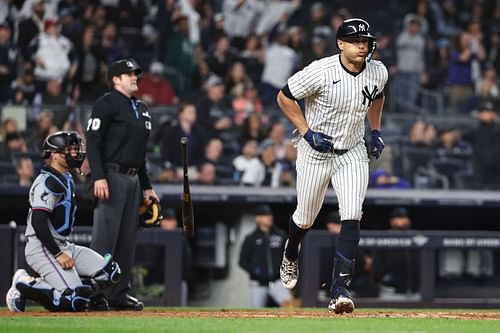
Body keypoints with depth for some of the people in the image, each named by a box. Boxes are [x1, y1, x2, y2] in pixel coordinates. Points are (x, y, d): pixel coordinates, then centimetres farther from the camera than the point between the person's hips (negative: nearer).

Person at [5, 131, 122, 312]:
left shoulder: (67, 179, 17)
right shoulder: (48, 182, -15)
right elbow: (38, 222, -22)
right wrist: (58, 254, -23)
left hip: (63, 246, 10)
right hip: (42, 248, -10)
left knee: (110, 271, -2)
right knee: (75, 300, -21)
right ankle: (24, 286, -7)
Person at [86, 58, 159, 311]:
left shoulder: (141, 108, 21)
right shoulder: (107, 103, -5)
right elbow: (93, 141, -12)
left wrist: (146, 186, 22)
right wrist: (98, 177, -22)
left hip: (133, 179, 9)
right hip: (112, 177, -9)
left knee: (128, 239, 8)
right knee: (105, 236, -12)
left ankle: (119, 294, 12)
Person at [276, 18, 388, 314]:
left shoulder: (378, 72, -8)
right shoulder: (321, 72, -23)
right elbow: (284, 97, -12)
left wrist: (376, 131, 9)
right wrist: (307, 132, -17)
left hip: (353, 153, 2)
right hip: (316, 152, -2)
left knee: (352, 217, -16)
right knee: (305, 219, 12)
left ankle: (340, 290, -16)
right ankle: (291, 256, 48)